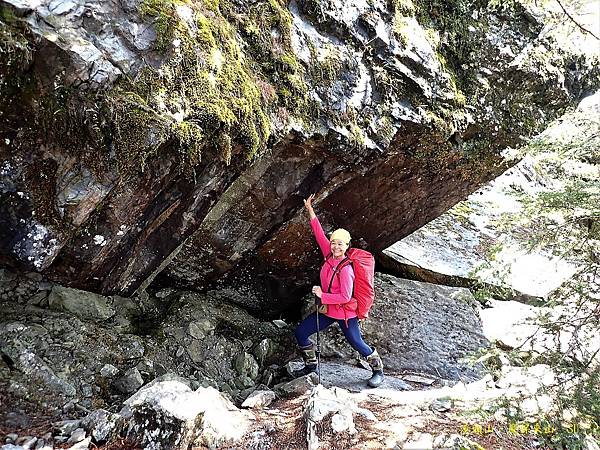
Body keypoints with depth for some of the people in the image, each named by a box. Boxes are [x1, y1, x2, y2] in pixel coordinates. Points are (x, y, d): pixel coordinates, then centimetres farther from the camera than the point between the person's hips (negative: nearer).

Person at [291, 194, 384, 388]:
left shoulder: (345, 269, -24)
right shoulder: (329, 255, -5)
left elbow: (345, 297, -25)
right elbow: (319, 233, -2)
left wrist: (322, 296, -22)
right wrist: (310, 210, -3)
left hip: (345, 313, -7)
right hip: (327, 310, 8)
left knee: (357, 344, 6)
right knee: (300, 332, 7)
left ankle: (378, 370, 31)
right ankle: (311, 364, 27)